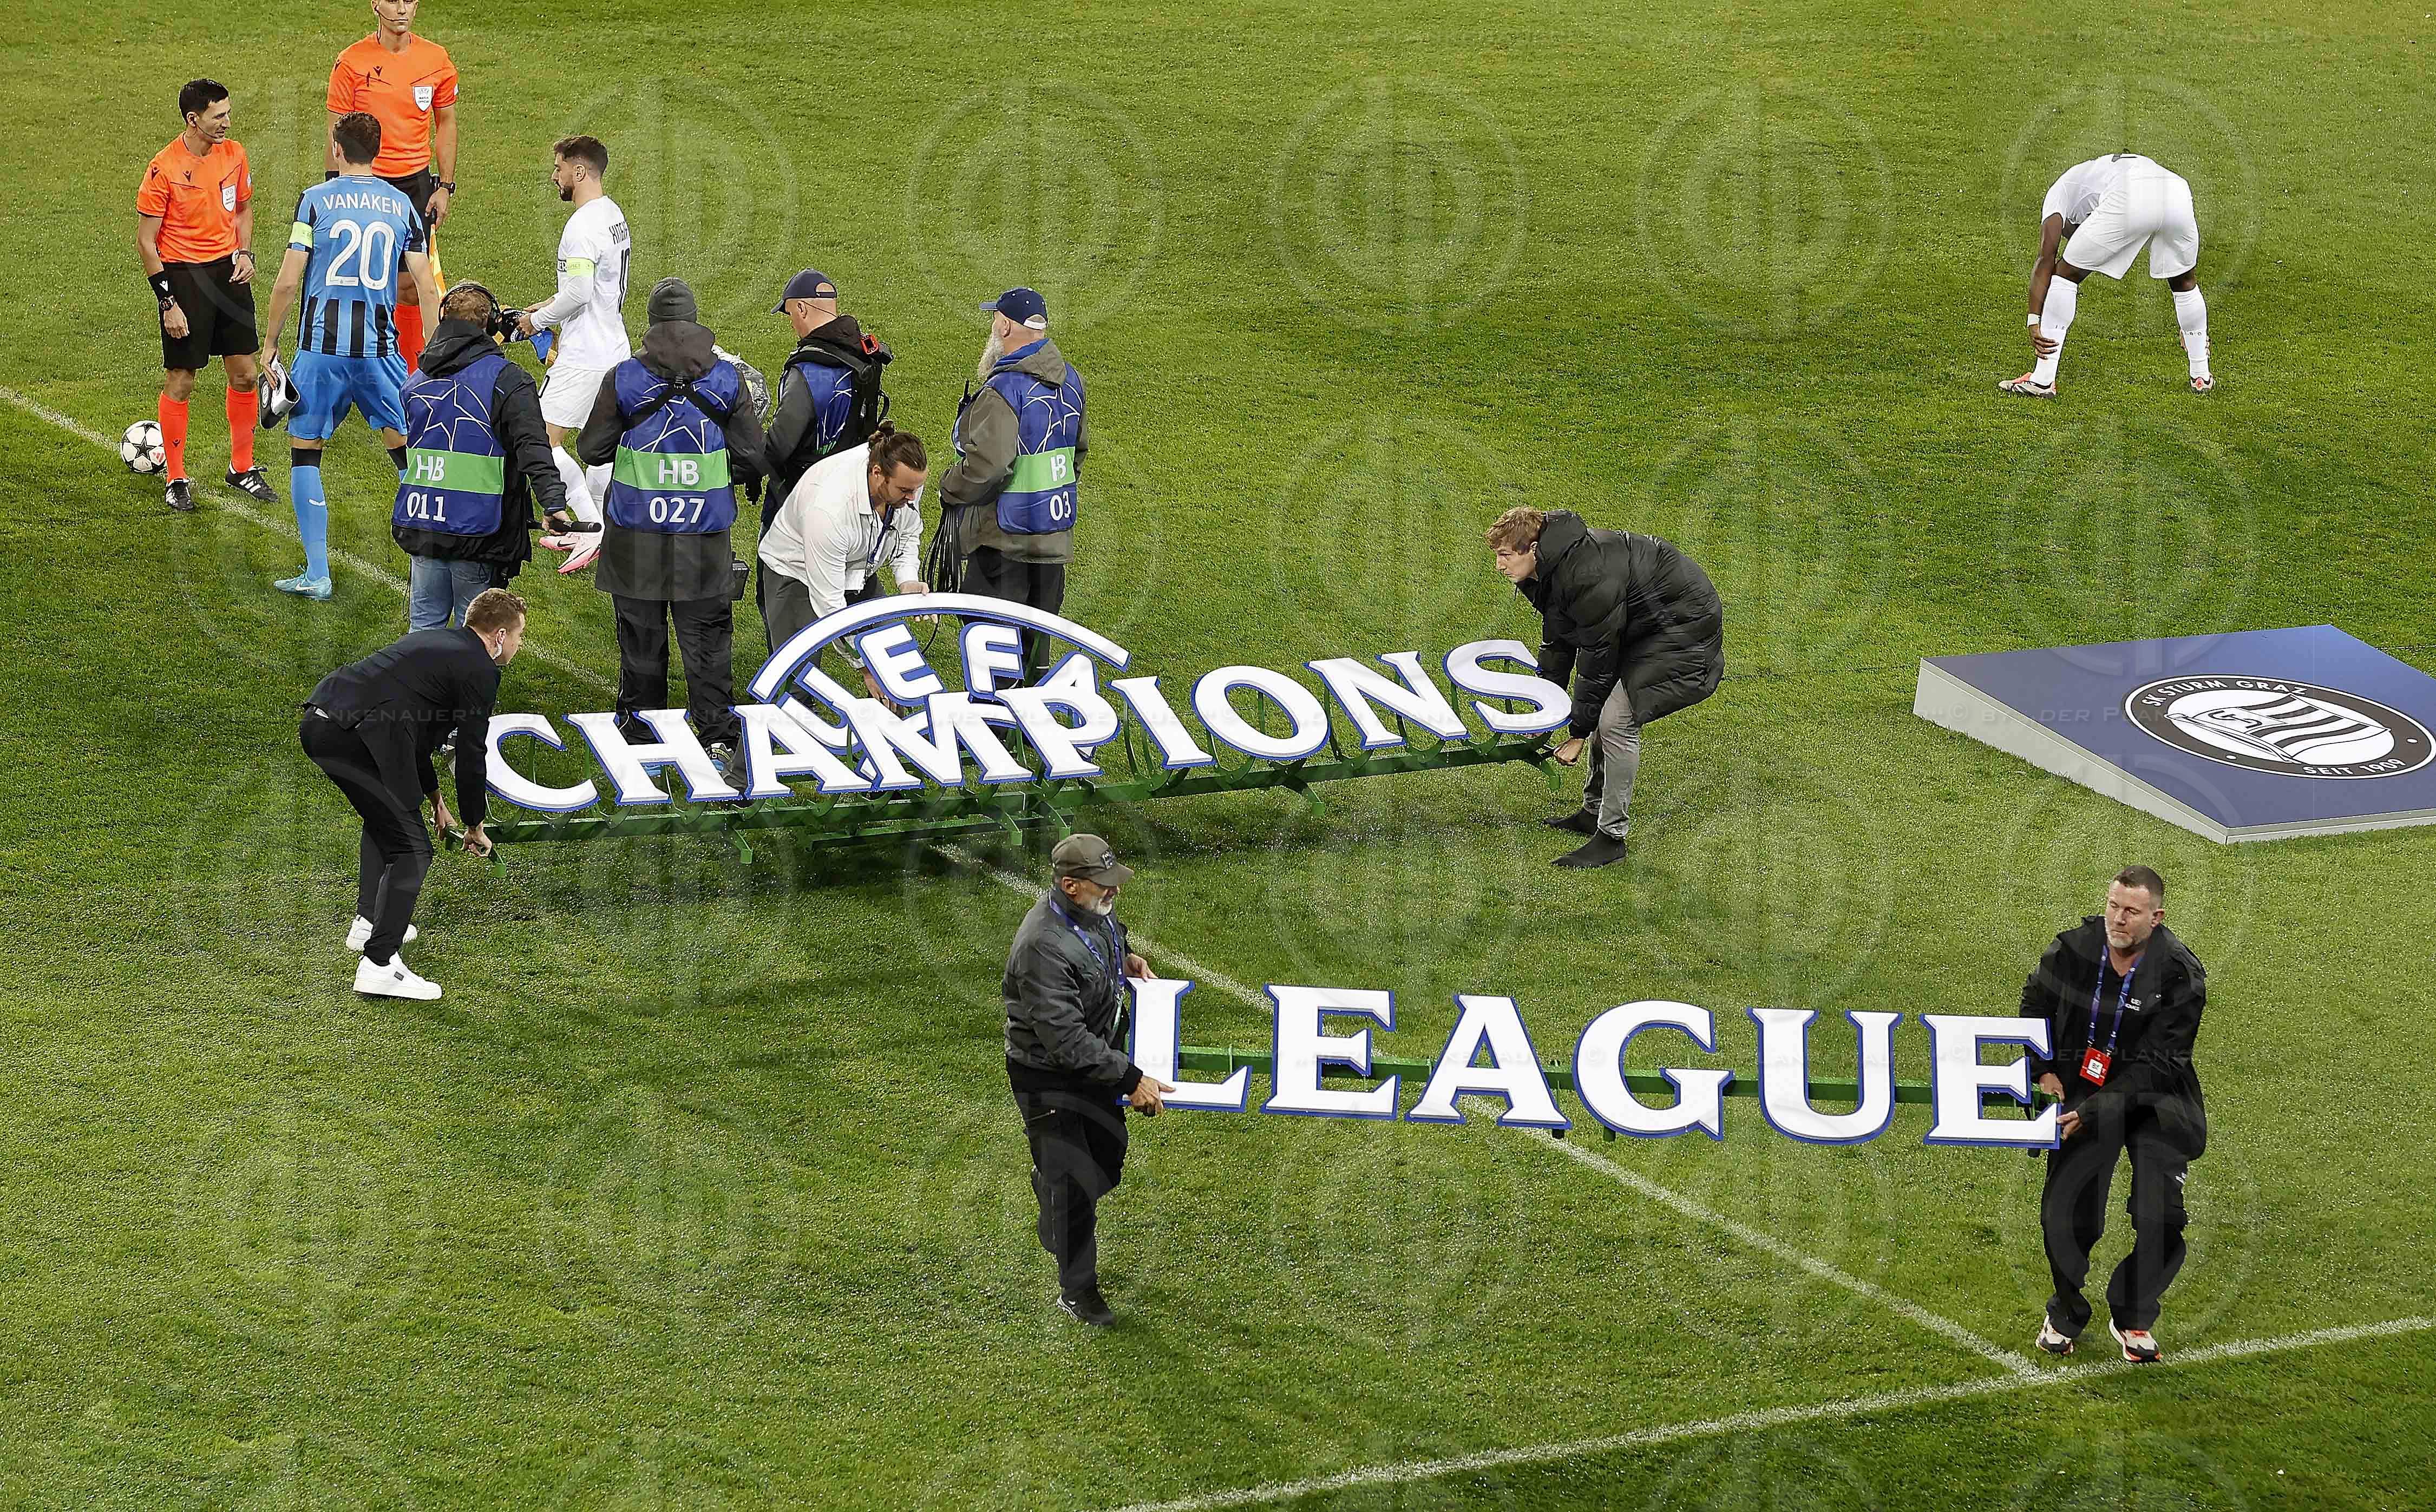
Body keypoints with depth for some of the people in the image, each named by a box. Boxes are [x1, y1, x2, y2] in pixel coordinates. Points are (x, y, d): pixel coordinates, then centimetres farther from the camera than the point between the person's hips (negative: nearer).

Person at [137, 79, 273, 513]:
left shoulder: (234, 154, 2)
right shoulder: (163, 169, -15)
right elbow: (146, 242, -10)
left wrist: (245, 253, 1)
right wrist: (168, 302, -13)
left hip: (228, 272, 5)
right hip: (183, 276, -5)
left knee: (245, 374, 7)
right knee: (181, 382, 0)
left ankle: (242, 469, 22)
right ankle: (176, 481, 12)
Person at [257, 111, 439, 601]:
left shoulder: (315, 200, -2)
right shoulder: (402, 206, 6)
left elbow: (287, 282, -5)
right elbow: (428, 288, 5)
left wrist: (270, 342, 6)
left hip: (321, 347, -2)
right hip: (380, 348, 2)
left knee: (304, 451, 9)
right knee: (408, 447, 15)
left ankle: (316, 573, 5)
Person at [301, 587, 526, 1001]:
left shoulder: (433, 641, 29)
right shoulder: (480, 671, 2)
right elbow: (471, 757, 4)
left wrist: (435, 801, 43)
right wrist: (475, 828, 19)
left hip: (318, 723, 9)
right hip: (359, 735, -9)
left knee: (384, 818, 32)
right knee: (411, 848, -3)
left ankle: (369, 921, 37)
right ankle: (379, 964, -9)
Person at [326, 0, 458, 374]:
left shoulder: (436, 59, 3)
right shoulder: (352, 62, -5)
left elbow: (446, 124, 12)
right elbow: (337, 133, -1)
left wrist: (446, 187, 7)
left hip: (416, 180, 2)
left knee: (413, 284, 2)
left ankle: (411, 374, 11)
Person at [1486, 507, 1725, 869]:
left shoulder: (1587, 575, -31)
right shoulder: (1552, 568, -1)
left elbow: (1597, 659, -25)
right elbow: (1557, 642, 11)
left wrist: (1578, 733, -17)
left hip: (1685, 624, -10)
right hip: (1640, 629, 10)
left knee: (1616, 720, -16)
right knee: (1606, 710, 13)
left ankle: (1612, 836, -9)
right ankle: (1594, 811, 28)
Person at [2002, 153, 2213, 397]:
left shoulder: (2060, 190, 33)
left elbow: (2046, 260, 16)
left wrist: (2034, 321, 12)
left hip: (2127, 201, -5)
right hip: (2177, 193, 5)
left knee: (2065, 274, 14)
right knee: (2185, 282, 32)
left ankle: (2042, 381, 12)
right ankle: (2201, 377, 40)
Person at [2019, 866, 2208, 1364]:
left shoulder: (2180, 975, -18)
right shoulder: (2074, 950, -8)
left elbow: (2156, 1065, -19)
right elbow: (2035, 1006, 13)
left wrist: (2092, 1111, -25)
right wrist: (2044, 1071, 1)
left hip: (2154, 1100, -2)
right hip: (2082, 1092, 2)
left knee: (2161, 1218, -13)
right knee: (2065, 1215, -8)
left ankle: (2132, 1317, 13)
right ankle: (2066, 1313, 20)